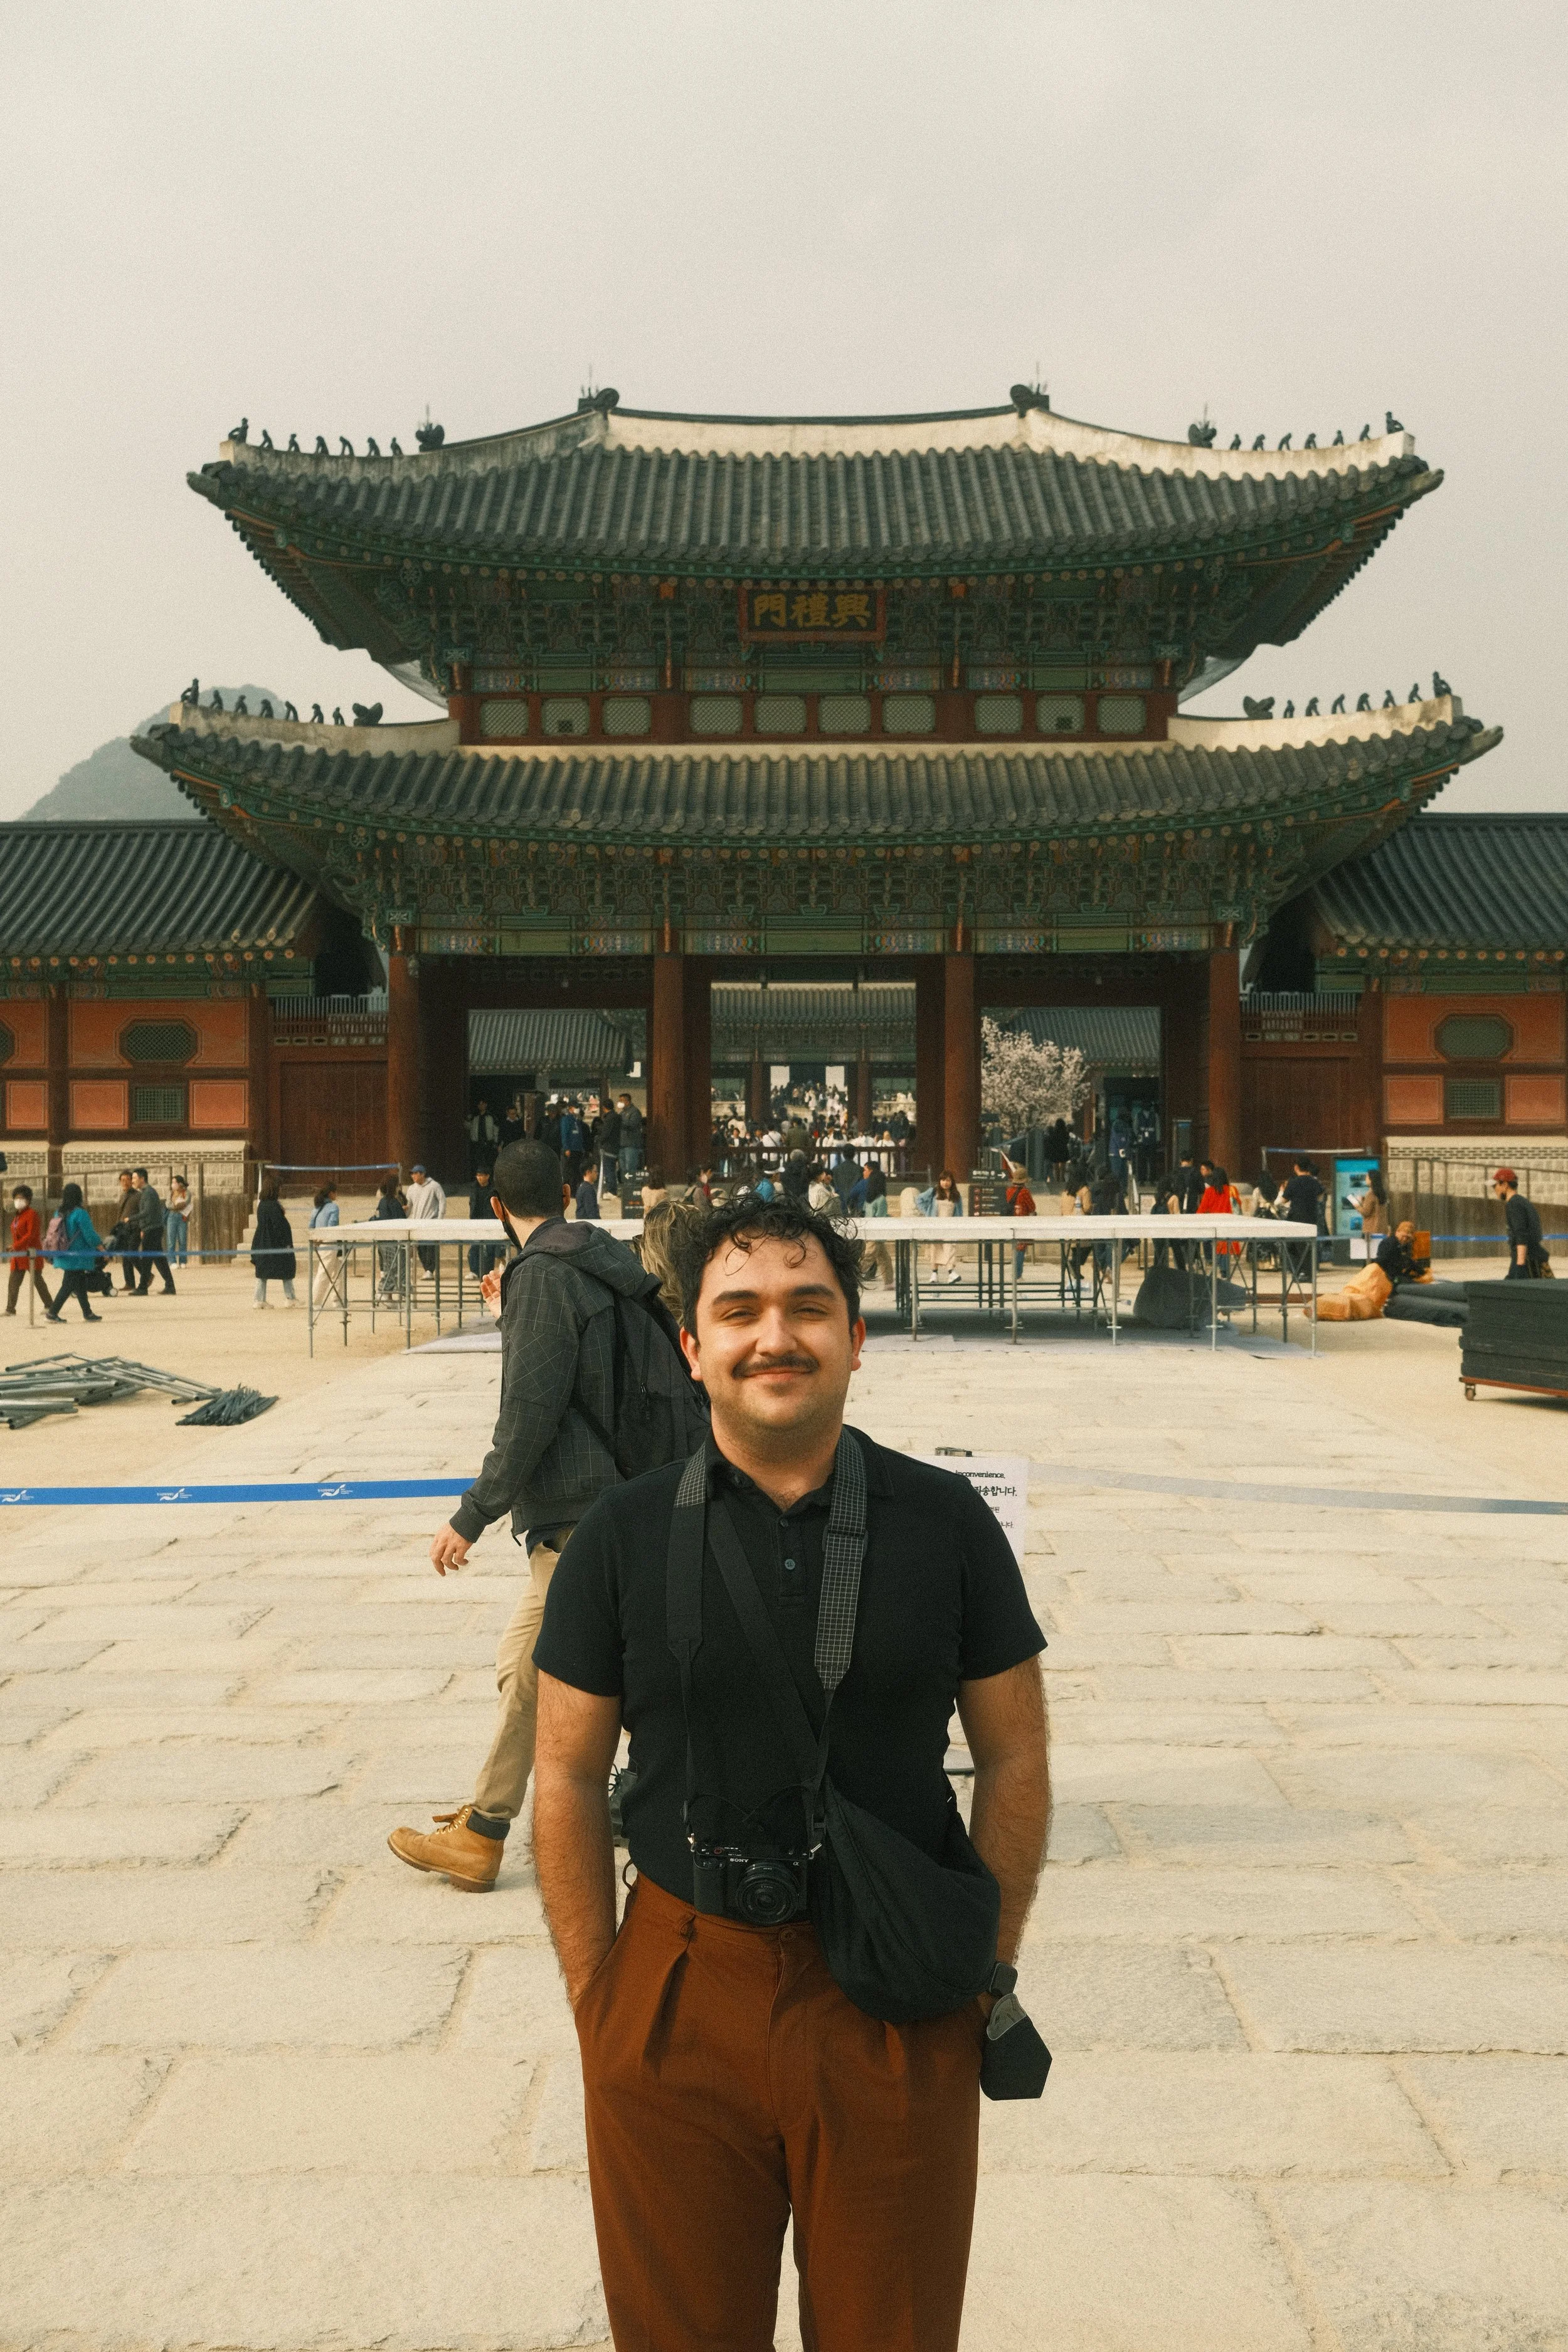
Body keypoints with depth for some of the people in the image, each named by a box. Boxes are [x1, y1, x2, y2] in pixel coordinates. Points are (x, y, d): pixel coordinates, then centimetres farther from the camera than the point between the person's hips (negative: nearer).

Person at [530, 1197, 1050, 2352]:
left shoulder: (947, 1521, -3)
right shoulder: (625, 1534, -3)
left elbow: (1015, 1757, 2)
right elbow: (568, 1778, 1)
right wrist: (596, 2001, 0)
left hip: (898, 2008, 0)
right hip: (678, 1997, 0)